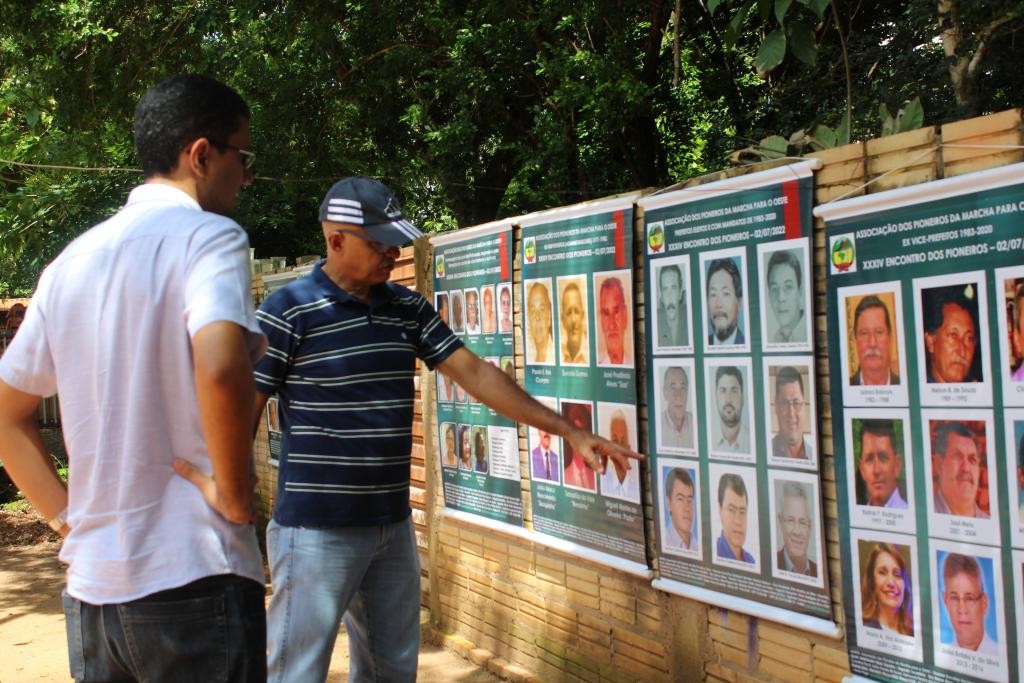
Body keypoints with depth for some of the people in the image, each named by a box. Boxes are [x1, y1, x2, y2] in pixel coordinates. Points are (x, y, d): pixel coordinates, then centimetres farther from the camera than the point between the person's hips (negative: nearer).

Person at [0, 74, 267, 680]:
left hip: (91, 585, 7)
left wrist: (65, 515, 15)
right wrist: (234, 496, -15)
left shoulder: (73, 261, 11)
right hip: (193, 578, -7)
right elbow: (220, 366, -29)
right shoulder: (210, 234, -10)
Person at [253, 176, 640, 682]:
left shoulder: (408, 308, 6)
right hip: (316, 529, -6)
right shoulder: (287, 312, -11)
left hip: (392, 525, 6)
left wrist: (570, 433, -1)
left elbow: (476, 374, 4)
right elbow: (242, 415, -9)